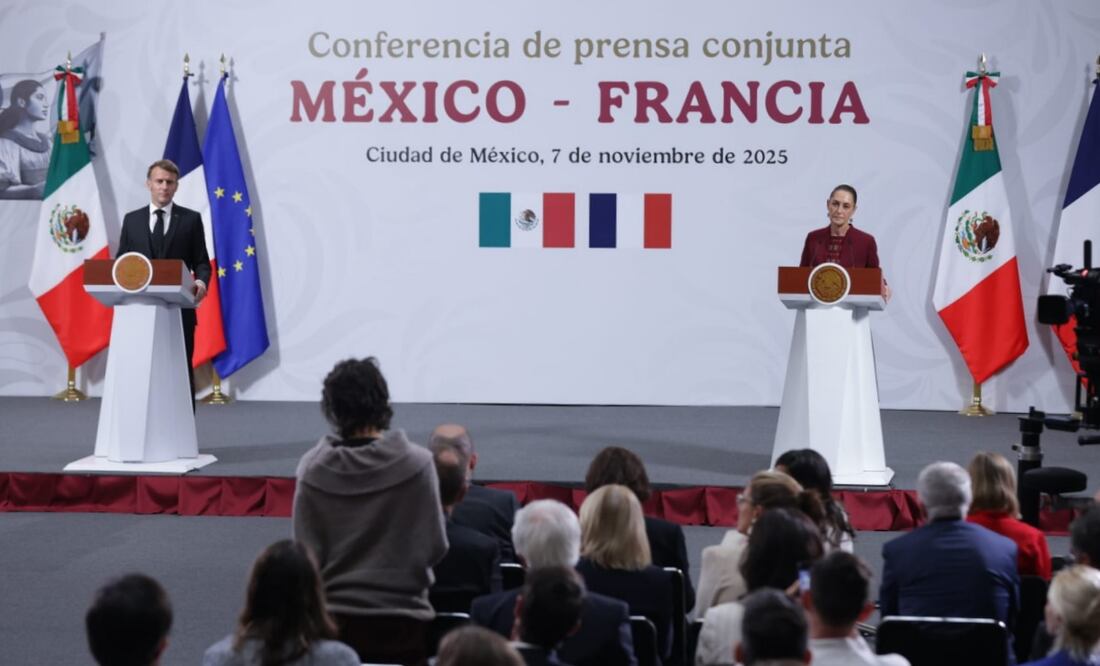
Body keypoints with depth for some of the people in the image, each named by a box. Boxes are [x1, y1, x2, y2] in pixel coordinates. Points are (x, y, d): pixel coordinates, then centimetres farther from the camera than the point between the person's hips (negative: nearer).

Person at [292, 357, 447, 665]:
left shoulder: (313, 470, -6)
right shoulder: (416, 463, -11)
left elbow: (307, 552, -4)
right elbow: (436, 546, -6)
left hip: (337, 619, 2)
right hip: (402, 619, -1)